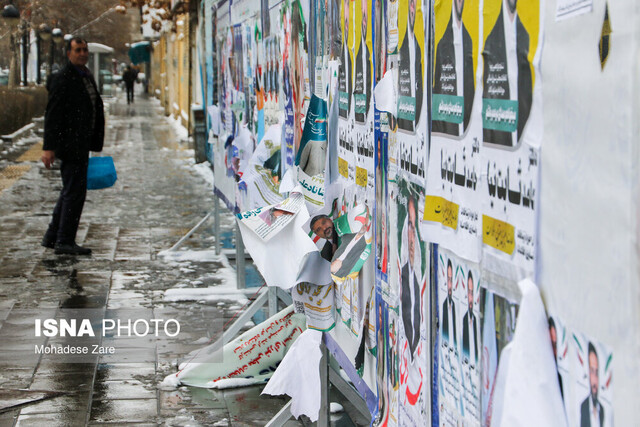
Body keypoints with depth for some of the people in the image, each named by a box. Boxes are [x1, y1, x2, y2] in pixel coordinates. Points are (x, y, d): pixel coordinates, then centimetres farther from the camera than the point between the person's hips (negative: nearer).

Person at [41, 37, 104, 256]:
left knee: (70, 191, 14)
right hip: (70, 144, -10)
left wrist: (94, 144, 21)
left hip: (82, 145, 10)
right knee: (75, 191, -8)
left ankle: (52, 237, 23)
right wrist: (49, 148, -21)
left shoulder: (87, 76, 16)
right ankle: (65, 241, -1)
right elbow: (52, 115, -17)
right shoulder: (63, 79, -12)